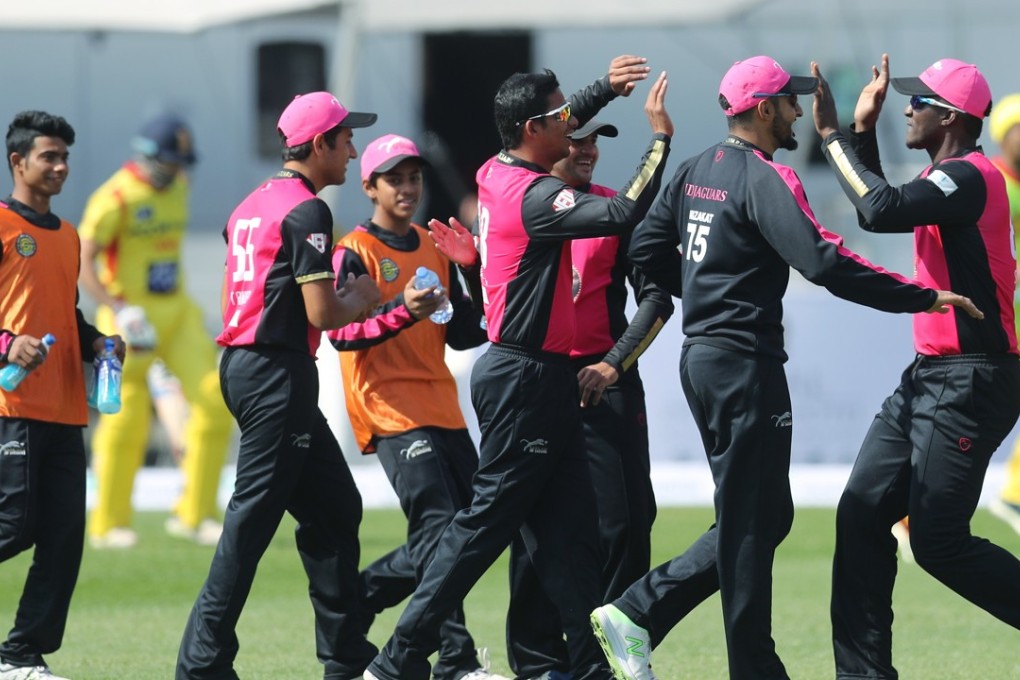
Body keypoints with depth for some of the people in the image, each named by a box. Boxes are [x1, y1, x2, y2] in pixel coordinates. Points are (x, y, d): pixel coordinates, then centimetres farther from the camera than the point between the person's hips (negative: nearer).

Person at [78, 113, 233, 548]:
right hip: (130, 316, -7)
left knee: (214, 399, -6)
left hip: (177, 312, 7)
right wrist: (120, 311, -28)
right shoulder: (116, 198, -15)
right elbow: (82, 263, -18)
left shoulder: (177, 186, 9)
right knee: (126, 422, -3)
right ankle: (108, 524, 13)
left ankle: (194, 515, 3)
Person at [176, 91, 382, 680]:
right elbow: (323, 313, -18)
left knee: (336, 508, 14)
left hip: (241, 366, 10)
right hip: (280, 374, -10)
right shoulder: (306, 211, -13)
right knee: (253, 519, -9)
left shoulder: (251, 206, 16)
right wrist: (360, 297, 3)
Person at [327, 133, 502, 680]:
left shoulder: (435, 250, 17)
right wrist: (404, 312, -26)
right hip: (390, 409, -8)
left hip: (442, 408, 8)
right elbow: (341, 332, -13)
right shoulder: (355, 253, -3)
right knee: (437, 527, -16)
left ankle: (356, 597, 16)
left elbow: (463, 334, 15)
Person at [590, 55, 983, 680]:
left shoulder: (697, 170, 11)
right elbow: (826, 264, -25)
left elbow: (648, 248, 17)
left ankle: (636, 614, 8)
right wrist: (924, 298, -22)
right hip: (746, 365, -9)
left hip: (701, 357, 9)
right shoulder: (765, 179, -16)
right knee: (753, 522, -3)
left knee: (763, 517, 14)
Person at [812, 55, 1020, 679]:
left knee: (938, 543, -12)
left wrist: (834, 138, -19)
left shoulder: (968, 177, -16)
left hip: (969, 385, -10)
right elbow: (880, 211, 29)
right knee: (862, 512, 6)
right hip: (928, 378, 10)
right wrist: (863, 131, 20)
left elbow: (884, 211, -29)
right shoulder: (946, 178, 16)